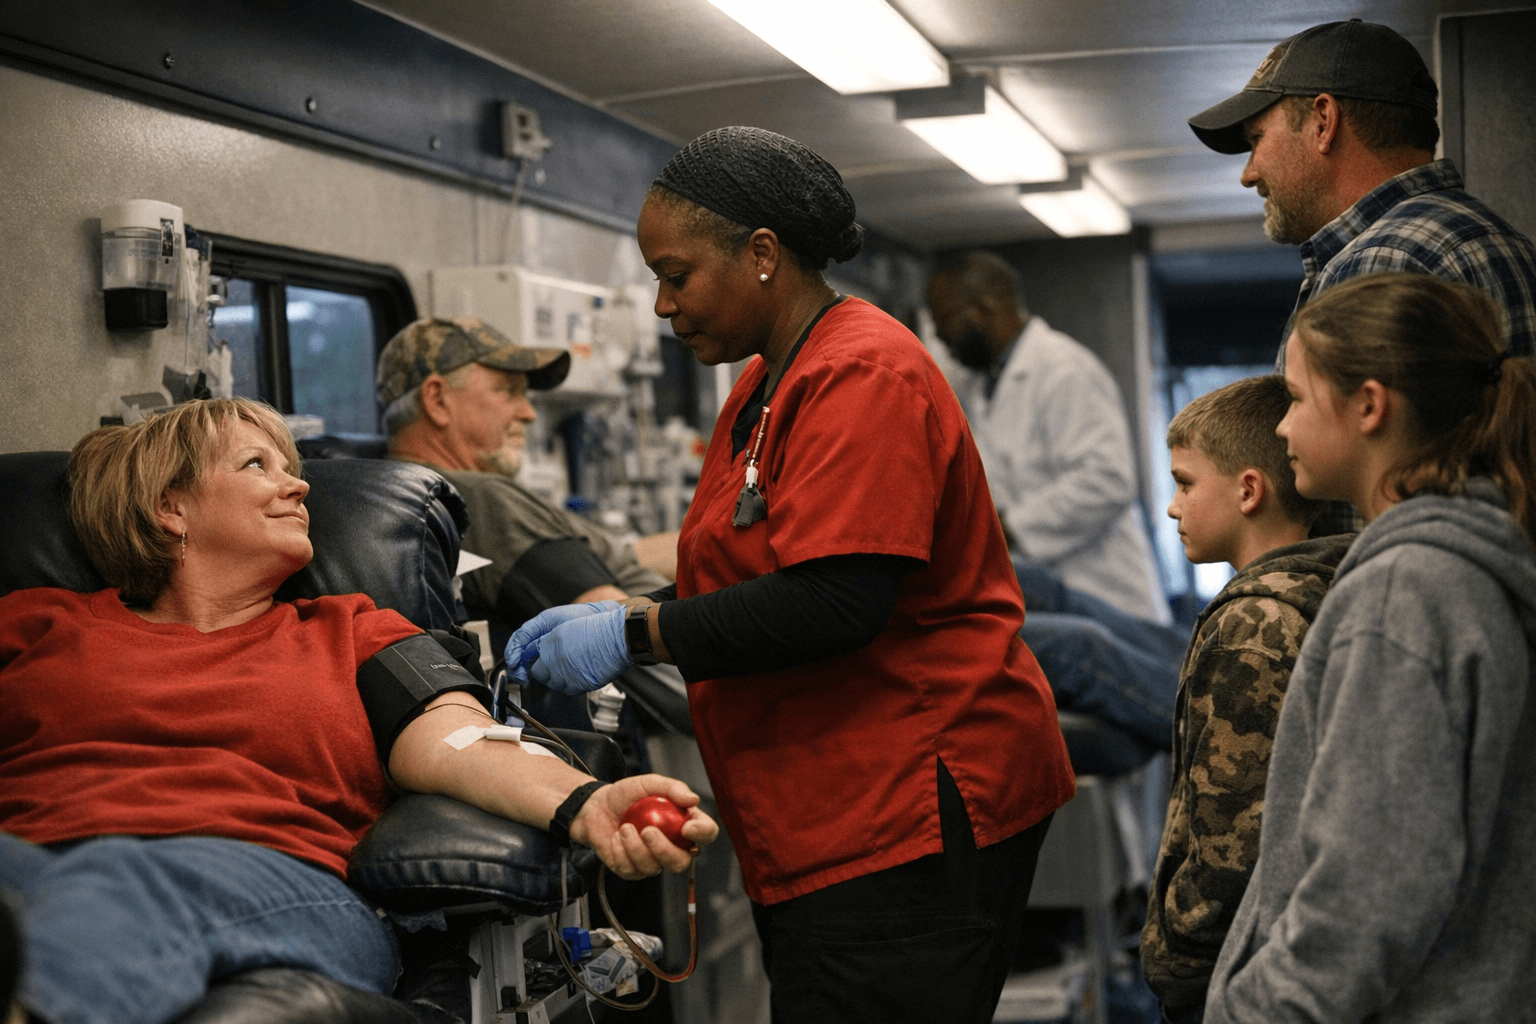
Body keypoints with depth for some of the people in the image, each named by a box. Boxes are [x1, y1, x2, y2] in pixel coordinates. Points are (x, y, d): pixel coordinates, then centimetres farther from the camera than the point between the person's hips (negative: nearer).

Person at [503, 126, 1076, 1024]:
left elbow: (834, 603, -23)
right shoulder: (767, 385, 18)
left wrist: (634, 636, -16)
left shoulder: (862, 376, -14)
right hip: (828, 819, 10)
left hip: (912, 810, -10)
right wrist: (619, 613, 5)